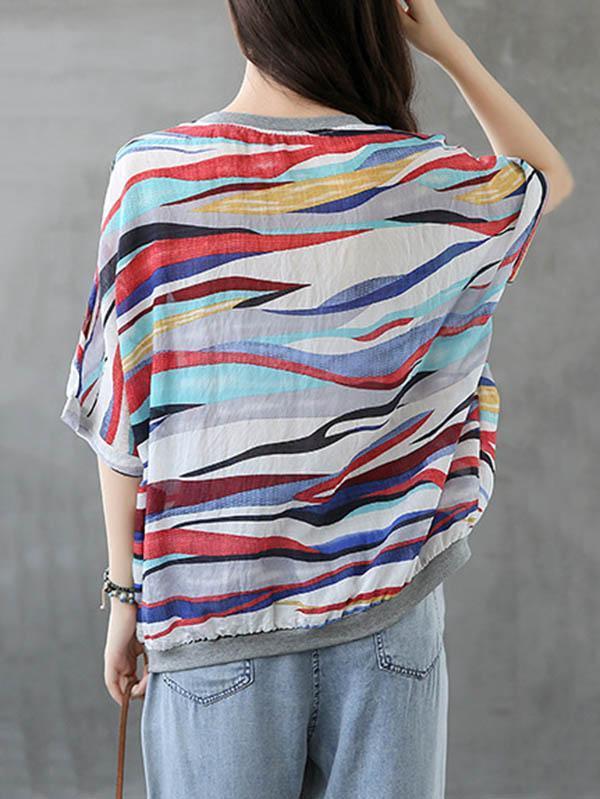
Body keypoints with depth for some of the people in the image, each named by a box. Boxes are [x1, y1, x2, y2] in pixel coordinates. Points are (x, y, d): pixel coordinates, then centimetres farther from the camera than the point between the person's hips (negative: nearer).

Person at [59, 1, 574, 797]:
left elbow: (120, 418, -4)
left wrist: (126, 596, 6)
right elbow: (550, 176, 16)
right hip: (389, 610, 1)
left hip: (214, 613, 0)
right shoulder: (428, 184, -7)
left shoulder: (151, 177, -8)